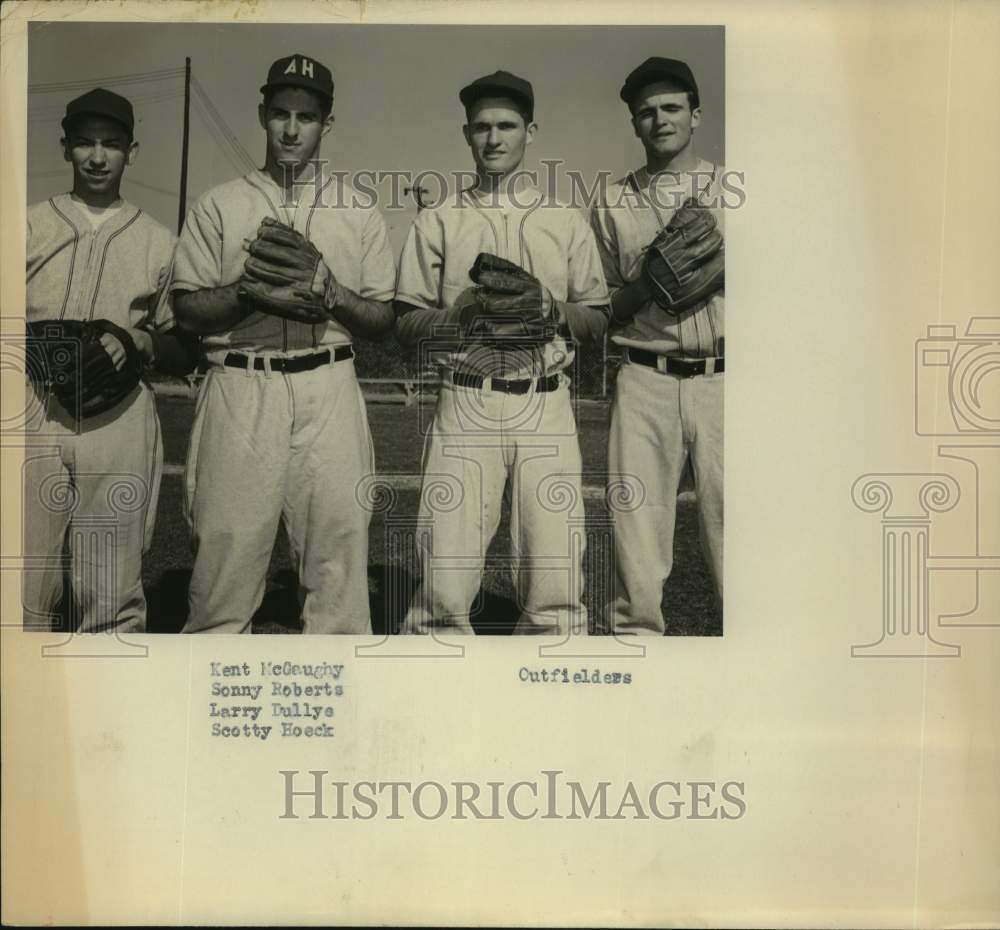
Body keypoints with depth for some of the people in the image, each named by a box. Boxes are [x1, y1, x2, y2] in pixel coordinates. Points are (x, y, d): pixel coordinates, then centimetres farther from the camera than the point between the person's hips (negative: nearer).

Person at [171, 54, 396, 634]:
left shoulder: (359, 212, 13)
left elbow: (385, 319, 10)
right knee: (227, 548, -1)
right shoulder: (219, 205, 12)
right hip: (241, 388, 0)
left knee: (339, 544, -2)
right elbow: (187, 309, 7)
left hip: (328, 391, 1)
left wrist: (329, 290, -8)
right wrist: (249, 288, -10)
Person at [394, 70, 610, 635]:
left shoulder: (568, 223, 16)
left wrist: (550, 309, -7)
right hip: (466, 404, -1)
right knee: (444, 581, -6)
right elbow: (407, 321, 9)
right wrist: (465, 313, -10)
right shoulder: (439, 221, 13)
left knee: (556, 581, -4)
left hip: (547, 406, 1)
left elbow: (599, 316, 14)